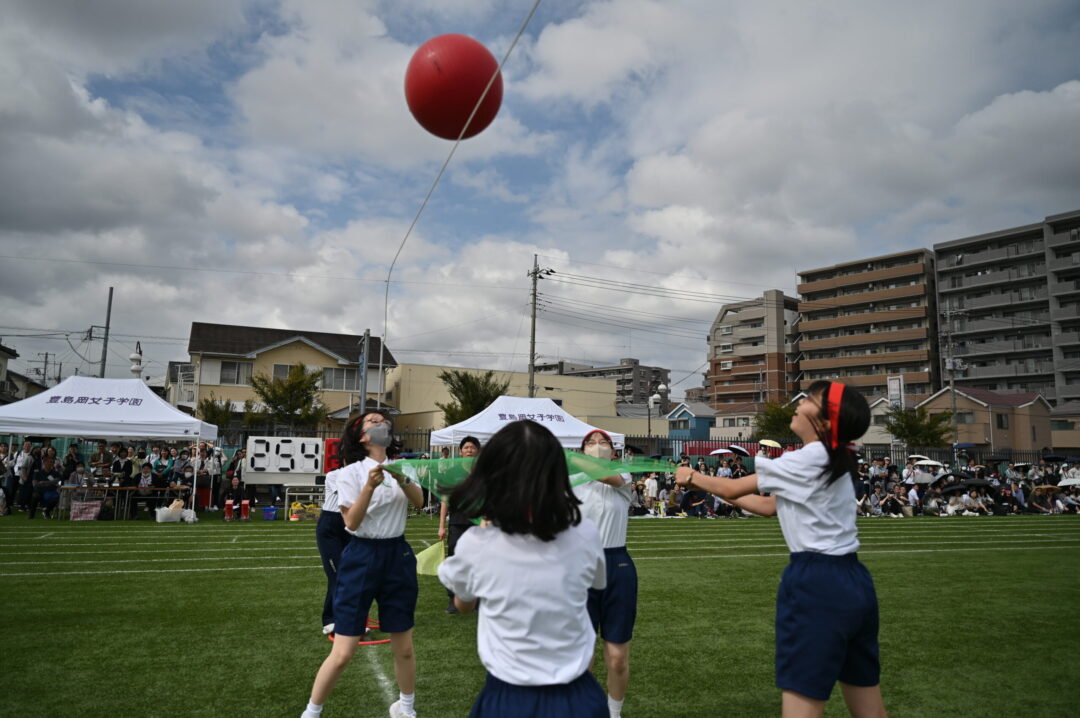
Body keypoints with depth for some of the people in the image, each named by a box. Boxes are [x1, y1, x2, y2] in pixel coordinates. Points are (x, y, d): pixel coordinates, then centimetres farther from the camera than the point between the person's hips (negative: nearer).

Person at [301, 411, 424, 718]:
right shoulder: (351, 472, -6)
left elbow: (419, 502, -8)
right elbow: (352, 522, -15)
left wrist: (402, 480, -25)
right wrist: (369, 487, -28)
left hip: (398, 556, 4)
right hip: (361, 558, -4)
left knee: (403, 647, 12)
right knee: (342, 653, -3)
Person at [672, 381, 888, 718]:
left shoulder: (808, 459, -12)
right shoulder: (831, 462, 15)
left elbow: (733, 488, -3)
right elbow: (768, 507, 21)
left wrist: (693, 477, 15)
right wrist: (707, 486, 23)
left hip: (816, 584, -10)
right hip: (852, 581, 10)